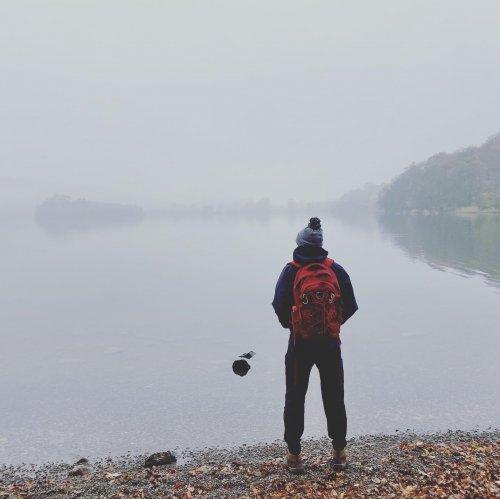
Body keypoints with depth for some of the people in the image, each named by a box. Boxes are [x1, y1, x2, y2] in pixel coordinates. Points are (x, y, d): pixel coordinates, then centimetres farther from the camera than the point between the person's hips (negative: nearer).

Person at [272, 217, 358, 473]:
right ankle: (339, 453, 22)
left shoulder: (291, 270, -7)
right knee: (334, 398, 15)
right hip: (330, 342, 2)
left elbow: (280, 305, -12)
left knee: (295, 399, 10)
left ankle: (294, 456, 15)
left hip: (300, 343, -2)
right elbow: (350, 306, -2)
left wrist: (289, 324, 7)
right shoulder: (335, 269, -1)